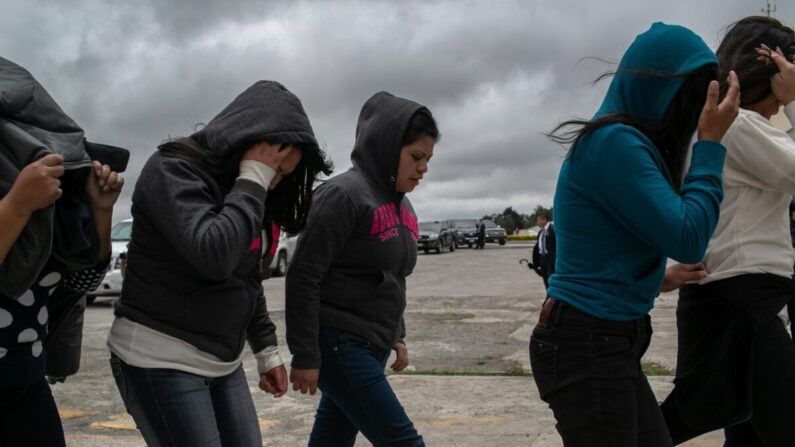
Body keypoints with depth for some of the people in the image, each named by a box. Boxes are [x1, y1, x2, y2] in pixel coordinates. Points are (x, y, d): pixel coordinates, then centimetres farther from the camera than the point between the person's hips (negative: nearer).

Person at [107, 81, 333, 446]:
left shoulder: (240, 194, 9)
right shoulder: (172, 169, -14)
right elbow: (212, 255, -29)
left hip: (222, 363, 8)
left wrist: (265, 349, 15)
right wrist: (252, 180, -20)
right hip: (159, 359, -8)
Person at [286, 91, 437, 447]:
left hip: (372, 348, 8)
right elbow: (303, 277, -16)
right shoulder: (344, 195, -14)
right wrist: (305, 356, -16)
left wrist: (396, 336, 17)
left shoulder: (401, 205, 12)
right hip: (337, 344, -8)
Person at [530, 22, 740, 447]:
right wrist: (710, 143, -12)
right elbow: (687, 239, -19)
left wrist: (657, 278, 19)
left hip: (611, 342, 10)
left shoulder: (628, 143, 13)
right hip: (587, 344, -10)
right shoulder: (613, 142, -18)